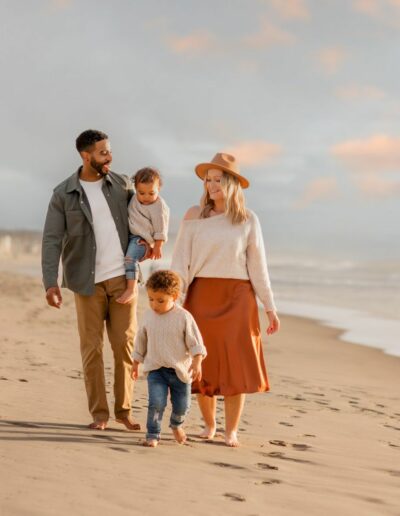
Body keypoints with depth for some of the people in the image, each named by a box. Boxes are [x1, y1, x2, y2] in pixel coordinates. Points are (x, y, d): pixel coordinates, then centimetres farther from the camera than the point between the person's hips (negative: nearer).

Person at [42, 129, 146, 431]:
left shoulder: (121, 184, 4)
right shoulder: (64, 194, -3)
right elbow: (52, 240, -6)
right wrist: (51, 282, -15)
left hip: (123, 277, 2)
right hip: (88, 282, -2)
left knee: (126, 345, 1)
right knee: (92, 348, 2)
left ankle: (124, 410, 12)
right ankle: (99, 413, 11)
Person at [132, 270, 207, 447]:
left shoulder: (184, 317, -10)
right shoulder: (148, 316, 0)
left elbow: (195, 342, -7)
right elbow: (141, 341, 13)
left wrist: (197, 362, -18)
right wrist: (136, 363, 17)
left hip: (180, 369, -1)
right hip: (155, 369, 1)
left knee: (182, 405, 10)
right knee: (156, 402, -16)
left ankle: (176, 425, 41)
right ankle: (152, 434, -2)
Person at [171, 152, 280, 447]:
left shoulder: (248, 220, 2)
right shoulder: (194, 217, 2)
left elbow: (258, 267, 5)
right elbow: (181, 262, -1)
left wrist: (270, 308, 5)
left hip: (237, 297, 0)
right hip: (201, 296, 1)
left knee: (236, 364, -3)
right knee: (203, 365, 5)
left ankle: (232, 432, 6)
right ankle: (209, 424, 23)